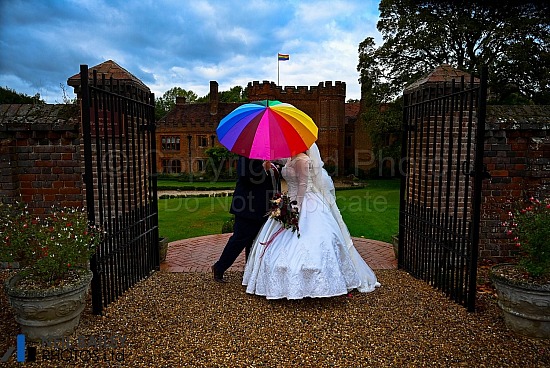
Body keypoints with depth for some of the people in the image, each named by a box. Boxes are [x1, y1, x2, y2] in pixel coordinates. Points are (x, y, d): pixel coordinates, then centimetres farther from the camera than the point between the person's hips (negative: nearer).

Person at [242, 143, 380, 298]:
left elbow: (303, 184, -20)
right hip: (295, 201, 10)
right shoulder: (292, 159, 12)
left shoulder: (301, 159, -16)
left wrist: (297, 207, -22)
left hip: (305, 204, -10)